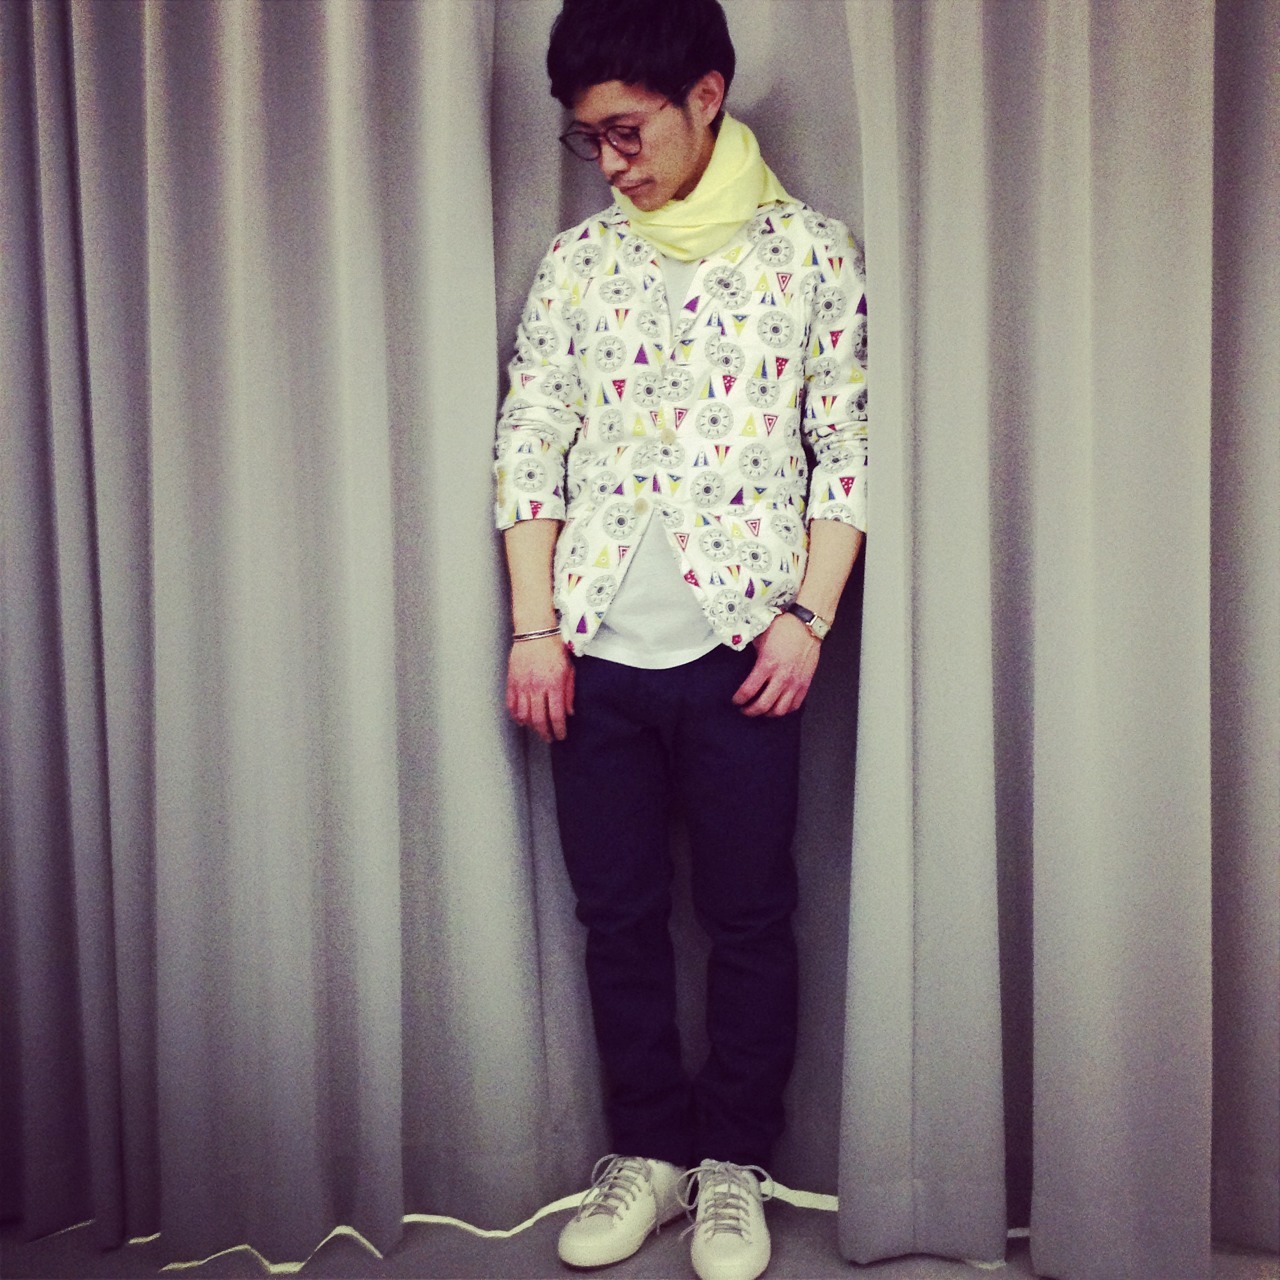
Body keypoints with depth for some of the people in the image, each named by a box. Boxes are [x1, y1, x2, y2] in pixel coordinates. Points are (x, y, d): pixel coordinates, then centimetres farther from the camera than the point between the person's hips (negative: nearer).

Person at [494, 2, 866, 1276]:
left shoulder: (811, 250, 3)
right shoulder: (576, 261, 9)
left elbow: (848, 448, 1)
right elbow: (528, 446, 6)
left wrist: (806, 617, -8)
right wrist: (533, 627, -1)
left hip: (738, 649, -2)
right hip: (597, 651, 3)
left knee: (748, 917, 7)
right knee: (618, 915, 10)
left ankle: (735, 1165, 26)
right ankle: (649, 1152, 29)